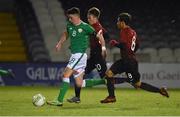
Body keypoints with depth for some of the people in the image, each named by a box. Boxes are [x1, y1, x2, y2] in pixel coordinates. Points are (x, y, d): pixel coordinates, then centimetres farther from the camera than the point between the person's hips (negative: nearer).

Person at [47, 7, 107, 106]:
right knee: (80, 84, 8)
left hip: (80, 54, -8)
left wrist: (103, 46, -17)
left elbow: (98, 35, -5)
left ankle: (59, 100, -15)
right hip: (74, 55, 8)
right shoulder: (69, 25, 11)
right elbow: (66, 33, 32)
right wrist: (60, 43, 18)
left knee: (66, 75, -16)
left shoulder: (85, 27, -9)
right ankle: (104, 81, 19)